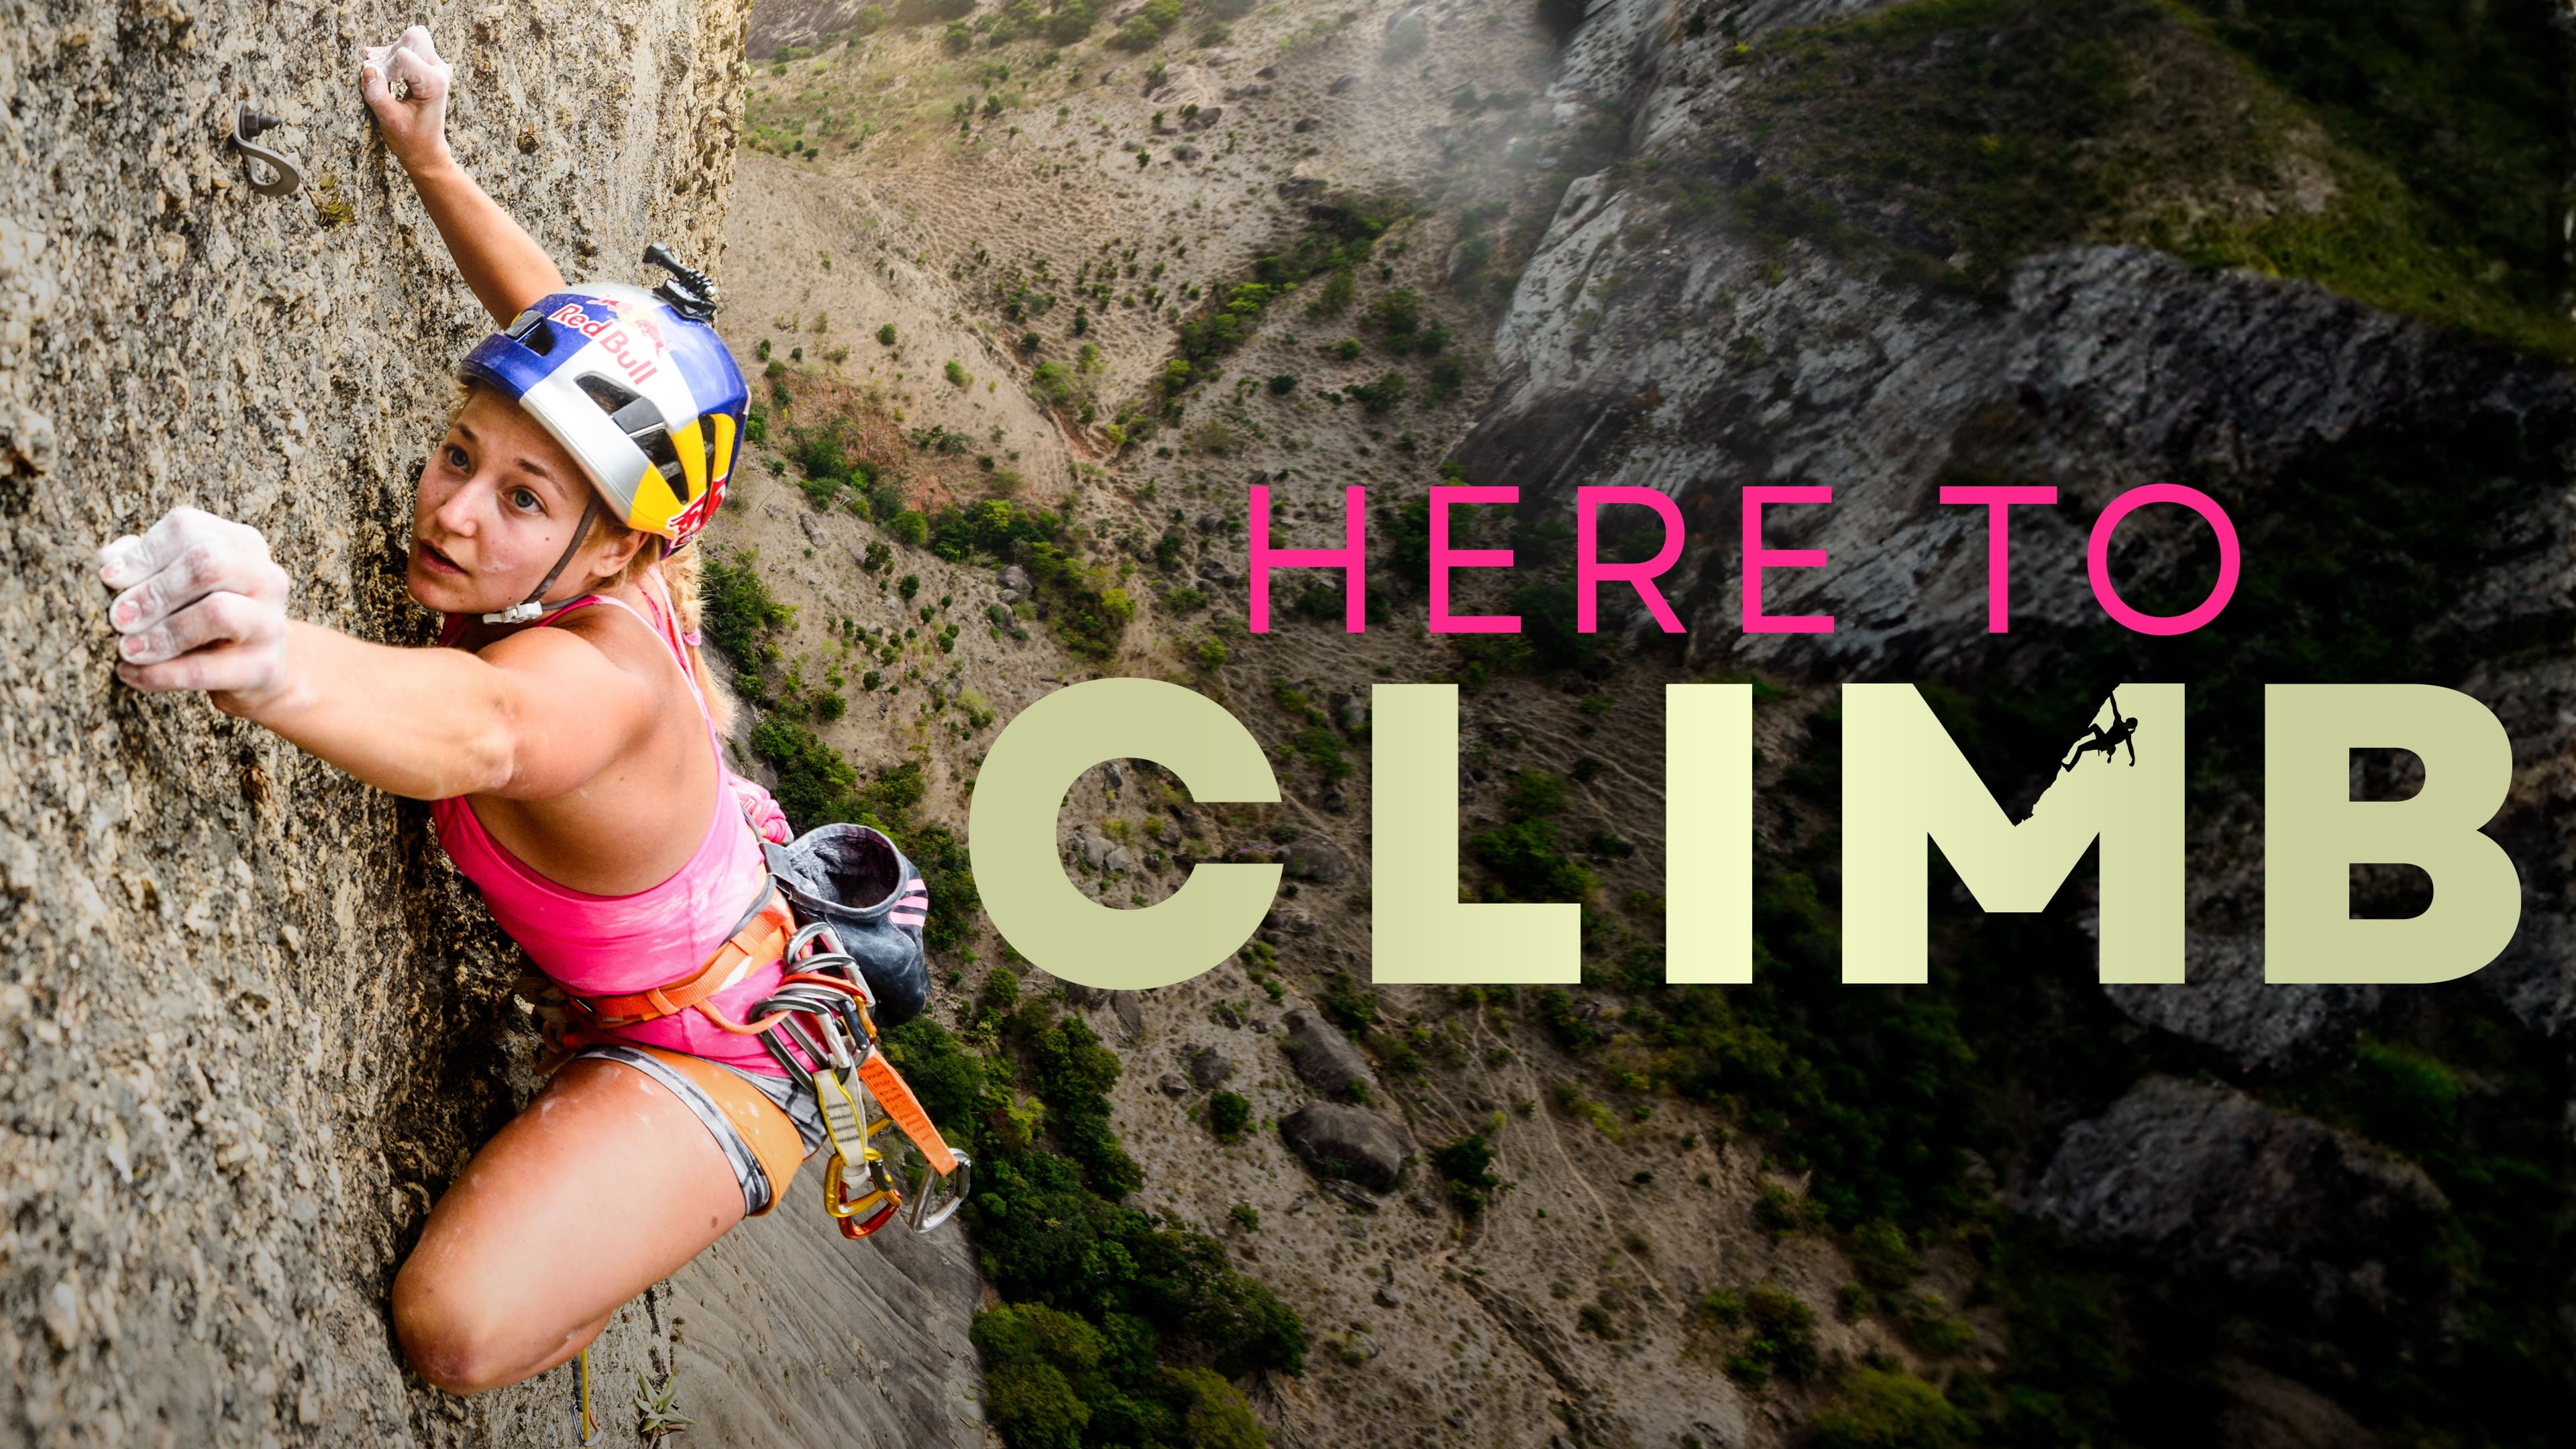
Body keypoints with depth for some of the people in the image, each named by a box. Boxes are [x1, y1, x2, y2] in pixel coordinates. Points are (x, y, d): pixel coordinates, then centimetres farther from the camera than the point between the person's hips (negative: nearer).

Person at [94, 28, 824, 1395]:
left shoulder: (591, 684, -40)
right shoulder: (626, 577, -18)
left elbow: (481, 725, -66)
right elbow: (550, 321, -2)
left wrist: (281, 671, -84)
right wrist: (430, 162, 5)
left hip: (718, 1044, -9)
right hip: (758, 908, 9)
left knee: (459, 1328, -25)